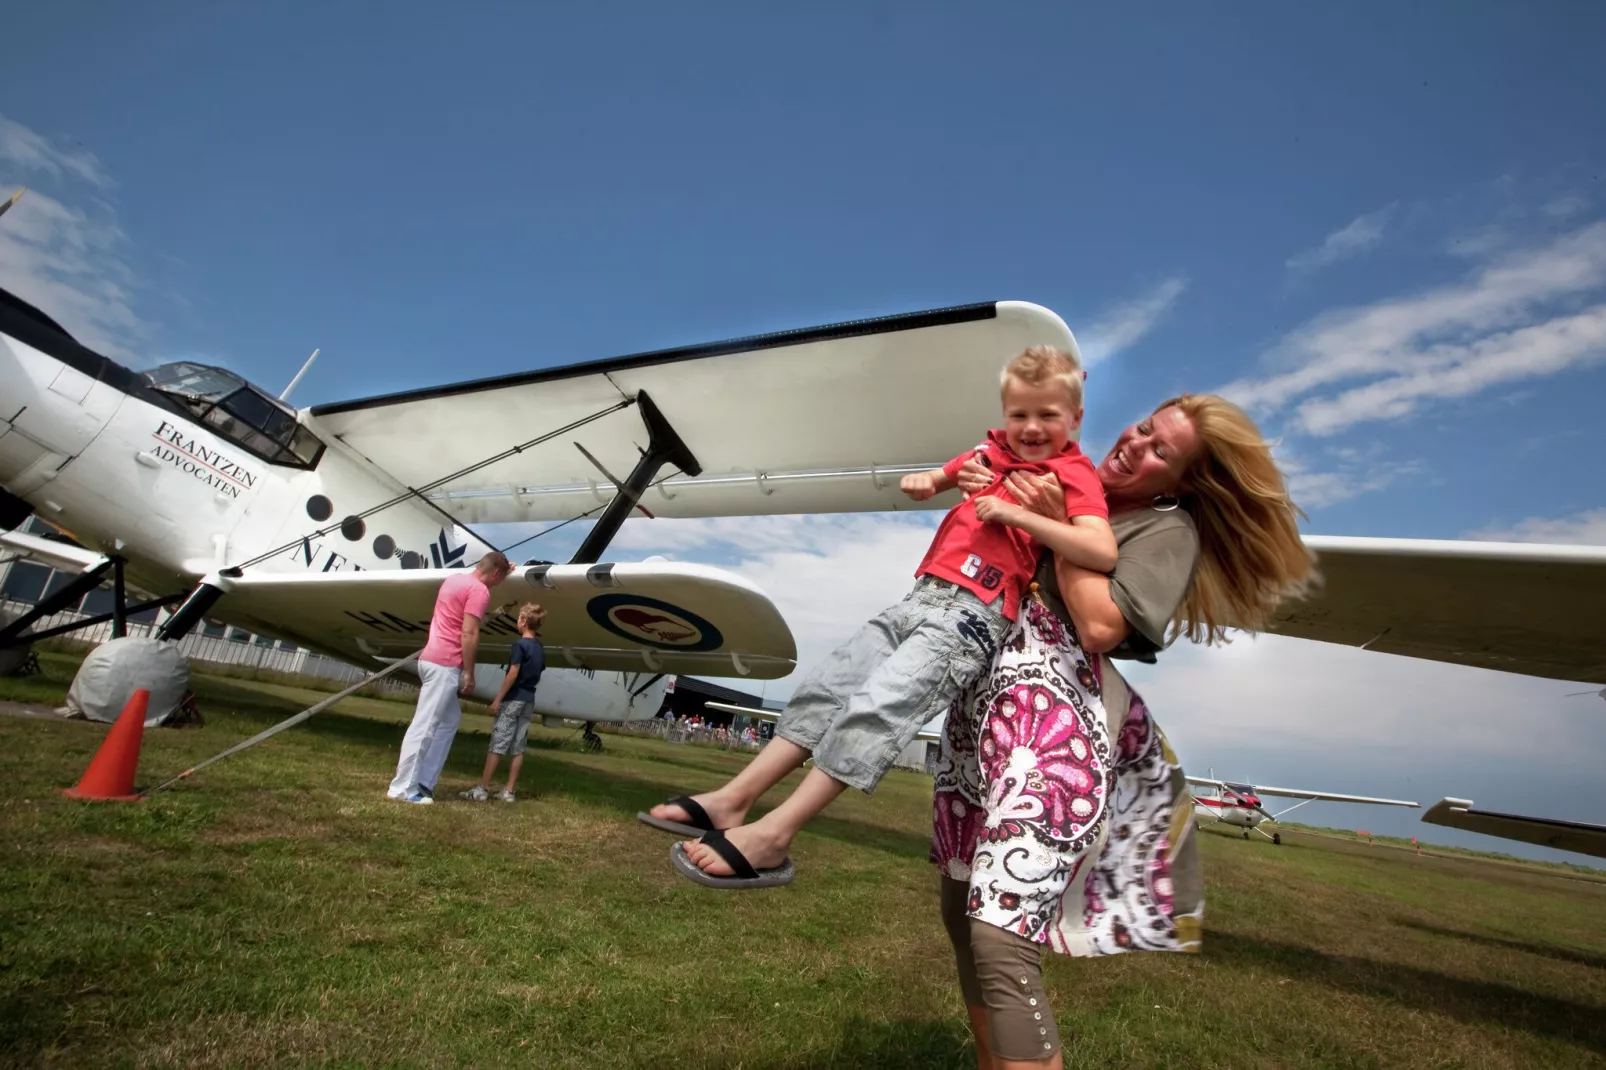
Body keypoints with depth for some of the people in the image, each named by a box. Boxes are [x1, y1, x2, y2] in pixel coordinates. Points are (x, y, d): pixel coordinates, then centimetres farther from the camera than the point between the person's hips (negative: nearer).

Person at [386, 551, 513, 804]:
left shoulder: (456, 578, 15)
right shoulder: (479, 590, -13)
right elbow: (469, 634, -18)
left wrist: (505, 570, 48)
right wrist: (469, 673, -13)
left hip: (433, 658, 10)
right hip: (445, 664, -10)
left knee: (450, 719, 16)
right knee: (425, 725, -5)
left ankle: (422, 781, 15)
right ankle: (403, 788, 0)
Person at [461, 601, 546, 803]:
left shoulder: (519, 644, -12)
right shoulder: (540, 649, 11)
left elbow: (513, 674, -16)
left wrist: (497, 699, -14)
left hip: (513, 699, -7)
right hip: (529, 701, 7)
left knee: (496, 745, -3)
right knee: (518, 748, 7)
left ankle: (482, 789, 1)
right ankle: (508, 792, 9)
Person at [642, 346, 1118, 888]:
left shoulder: (1074, 475, 0)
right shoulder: (993, 451, 18)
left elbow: (1103, 552, -18)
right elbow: (939, 479, 34)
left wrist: (1019, 514, -19)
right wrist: (920, 483, 9)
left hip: (971, 618, -7)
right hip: (920, 598, 8)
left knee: (876, 706, -21)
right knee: (826, 687, 2)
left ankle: (772, 835, -18)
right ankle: (733, 798, 6)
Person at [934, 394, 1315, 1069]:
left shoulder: (1169, 528, -1)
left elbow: (1100, 628, -13)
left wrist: (1057, 527, -10)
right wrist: (981, 489, 2)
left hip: (1054, 716, -7)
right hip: (982, 704, 7)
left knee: (1000, 938, -15)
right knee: (960, 909, 15)